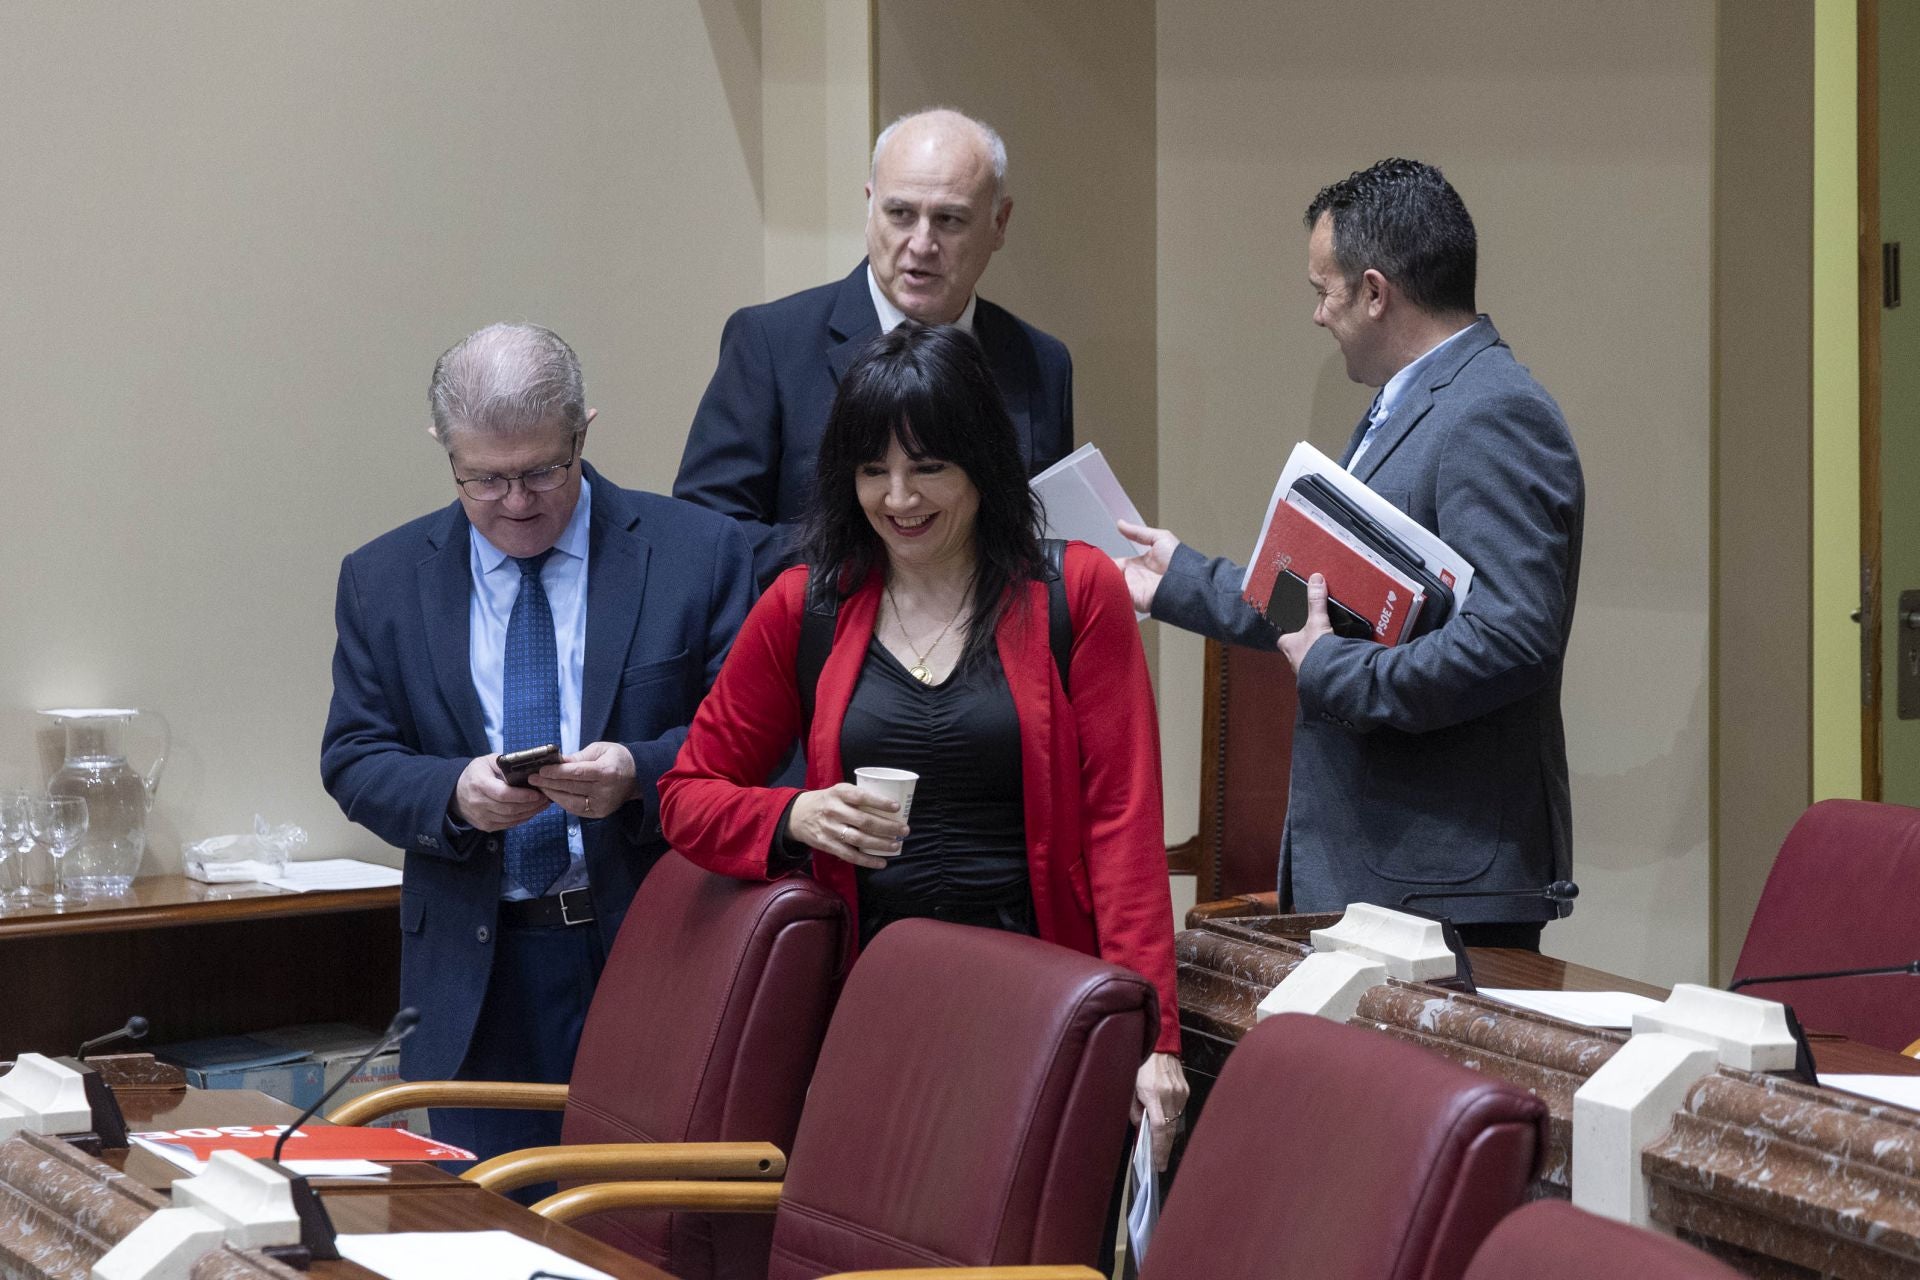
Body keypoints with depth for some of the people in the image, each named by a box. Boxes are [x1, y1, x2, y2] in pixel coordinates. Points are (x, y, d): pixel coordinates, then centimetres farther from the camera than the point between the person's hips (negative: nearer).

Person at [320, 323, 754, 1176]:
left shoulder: (695, 553, 0)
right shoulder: (383, 580, 7)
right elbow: (353, 761, 5)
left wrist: (638, 774, -21)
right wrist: (454, 793, -16)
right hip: (479, 974, 2)